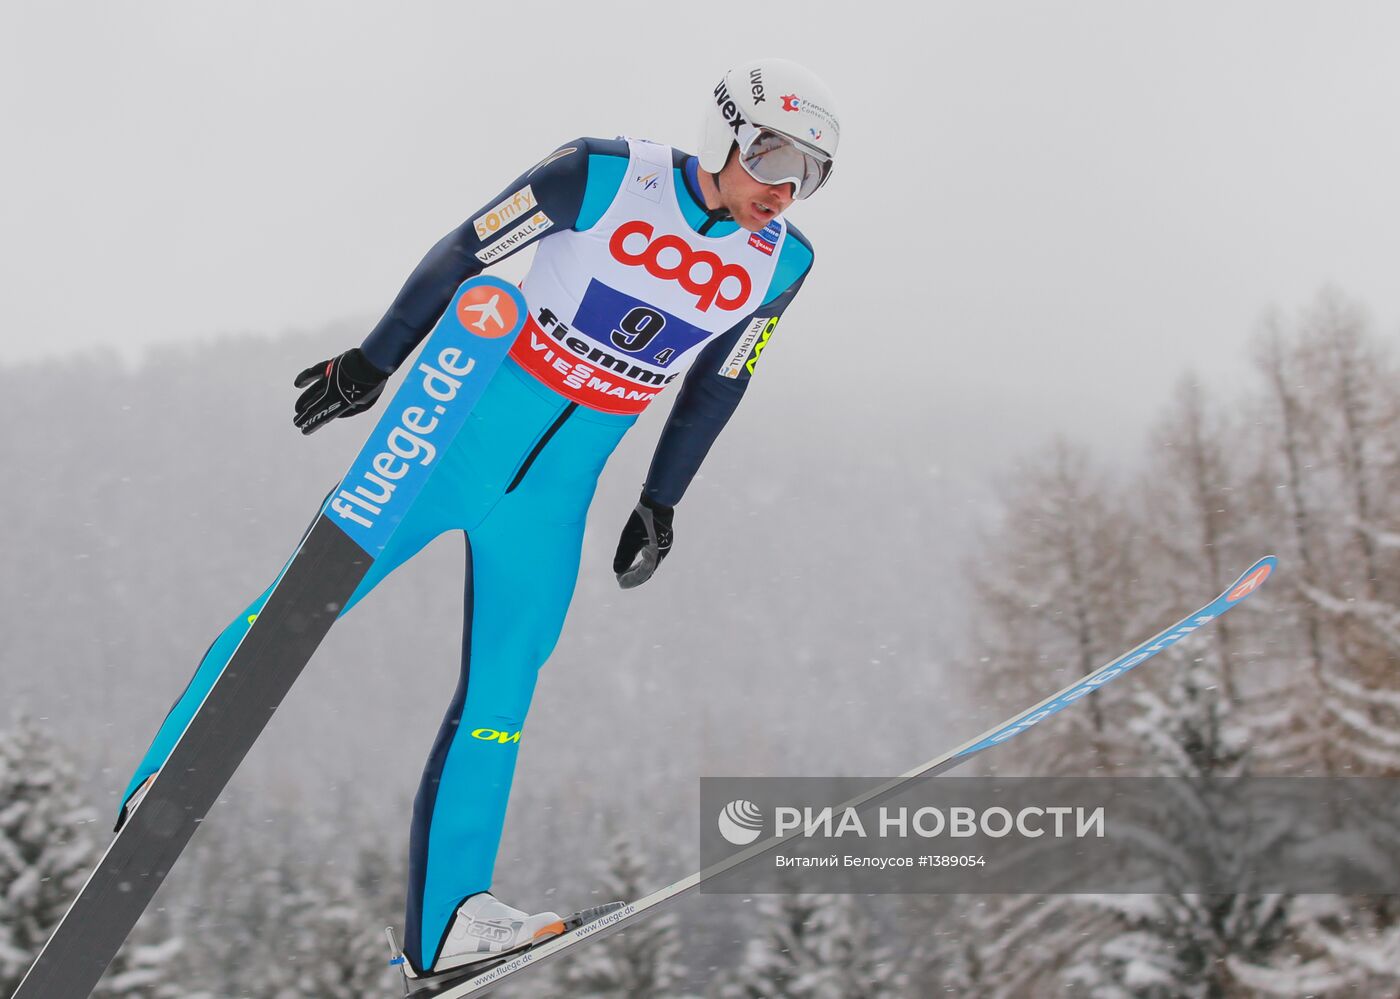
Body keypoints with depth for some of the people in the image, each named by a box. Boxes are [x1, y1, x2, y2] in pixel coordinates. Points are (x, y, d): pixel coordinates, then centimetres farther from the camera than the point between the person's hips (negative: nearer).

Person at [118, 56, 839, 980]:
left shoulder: (780, 263, -1)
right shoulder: (606, 176, -14)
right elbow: (465, 251, -4)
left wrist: (662, 504, 17)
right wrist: (374, 363, -1)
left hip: (551, 502, 3)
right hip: (452, 441, -3)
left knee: (498, 699, 6)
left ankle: (445, 920, 16)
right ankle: (162, 788, 13)